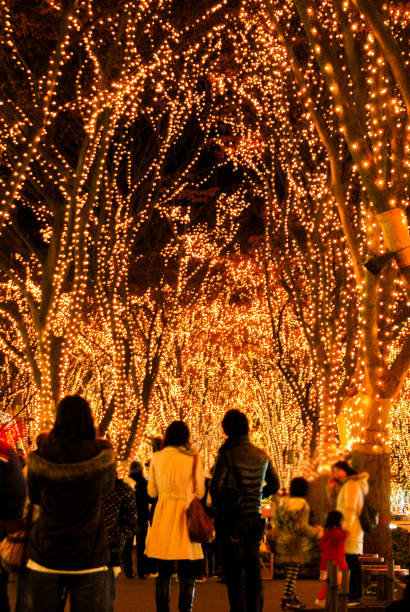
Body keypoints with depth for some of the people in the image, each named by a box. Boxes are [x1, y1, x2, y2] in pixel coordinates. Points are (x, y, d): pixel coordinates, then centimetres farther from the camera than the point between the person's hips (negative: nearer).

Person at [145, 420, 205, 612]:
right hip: (186, 515, -2)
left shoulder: (157, 457, 1)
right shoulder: (194, 459, -4)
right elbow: (200, 492, 1)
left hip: (163, 514, 2)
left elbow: (152, 492, 8)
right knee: (187, 575, 4)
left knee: (163, 573, 10)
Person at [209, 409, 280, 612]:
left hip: (231, 519, -5)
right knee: (253, 569, 12)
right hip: (255, 517, 5)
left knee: (234, 572, 0)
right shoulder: (262, 456, 6)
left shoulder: (228, 454, -13)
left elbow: (215, 486, -19)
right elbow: (274, 484, 17)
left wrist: (219, 504, -1)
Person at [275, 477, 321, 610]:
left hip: (282, 542, 7)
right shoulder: (302, 504, -13)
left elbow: (277, 522, 11)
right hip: (296, 543, -7)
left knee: (289, 572, 15)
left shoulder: (282, 502, 7)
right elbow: (301, 526, -16)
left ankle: (293, 598, 20)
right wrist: (316, 532, -3)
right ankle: (286, 600, -4)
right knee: (293, 571, -2)